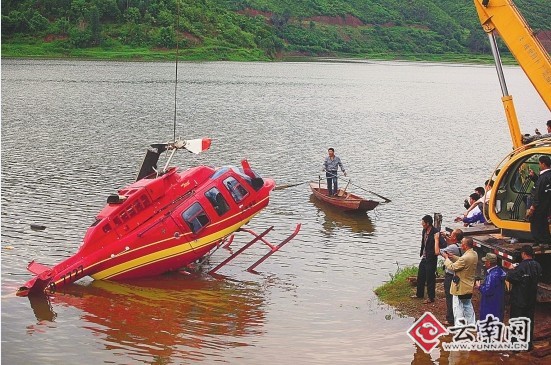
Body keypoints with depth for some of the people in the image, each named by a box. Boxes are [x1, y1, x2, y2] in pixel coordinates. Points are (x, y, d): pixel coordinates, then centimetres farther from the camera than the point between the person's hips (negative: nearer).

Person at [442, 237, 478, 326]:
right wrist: (453, 257, 3)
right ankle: (471, 324, 29)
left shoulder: (465, 258, -30)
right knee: (468, 306, 22)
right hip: (469, 286, 9)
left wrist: (446, 258, -7)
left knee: (458, 308, 2)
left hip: (460, 287, -9)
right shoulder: (474, 254, -1)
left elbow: (452, 267, -21)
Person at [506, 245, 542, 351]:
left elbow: (509, 278, -21)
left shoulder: (521, 267, -23)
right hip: (531, 300, 6)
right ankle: (528, 344, 23)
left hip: (519, 300, -6)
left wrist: (511, 270, 0)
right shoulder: (537, 266, -1)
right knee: (529, 321, 16)